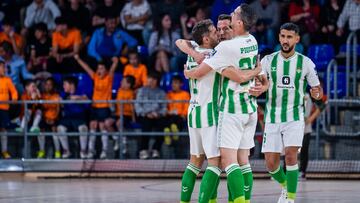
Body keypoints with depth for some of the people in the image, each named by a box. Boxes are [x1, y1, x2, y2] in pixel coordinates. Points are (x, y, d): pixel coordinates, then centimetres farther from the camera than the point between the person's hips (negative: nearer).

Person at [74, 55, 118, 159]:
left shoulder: (108, 78, -3)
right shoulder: (95, 77, 8)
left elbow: (112, 69, -21)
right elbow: (86, 68, 8)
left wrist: (115, 62, -39)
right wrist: (78, 59, 3)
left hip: (104, 107, -5)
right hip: (94, 106, 5)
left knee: (103, 127, -4)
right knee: (92, 127, 4)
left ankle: (104, 150, 1)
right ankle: (91, 150, 7)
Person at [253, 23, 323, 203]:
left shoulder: (306, 63, -1)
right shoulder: (268, 60, 2)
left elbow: (318, 91, 6)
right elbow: (260, 83, -8)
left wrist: (316, 94, -18)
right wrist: (258, 89, -32)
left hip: (294, 117, -2)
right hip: (272, 118, 2)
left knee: (290, 156, -20)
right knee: (271, 164, 1)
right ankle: (285, 185, 32)